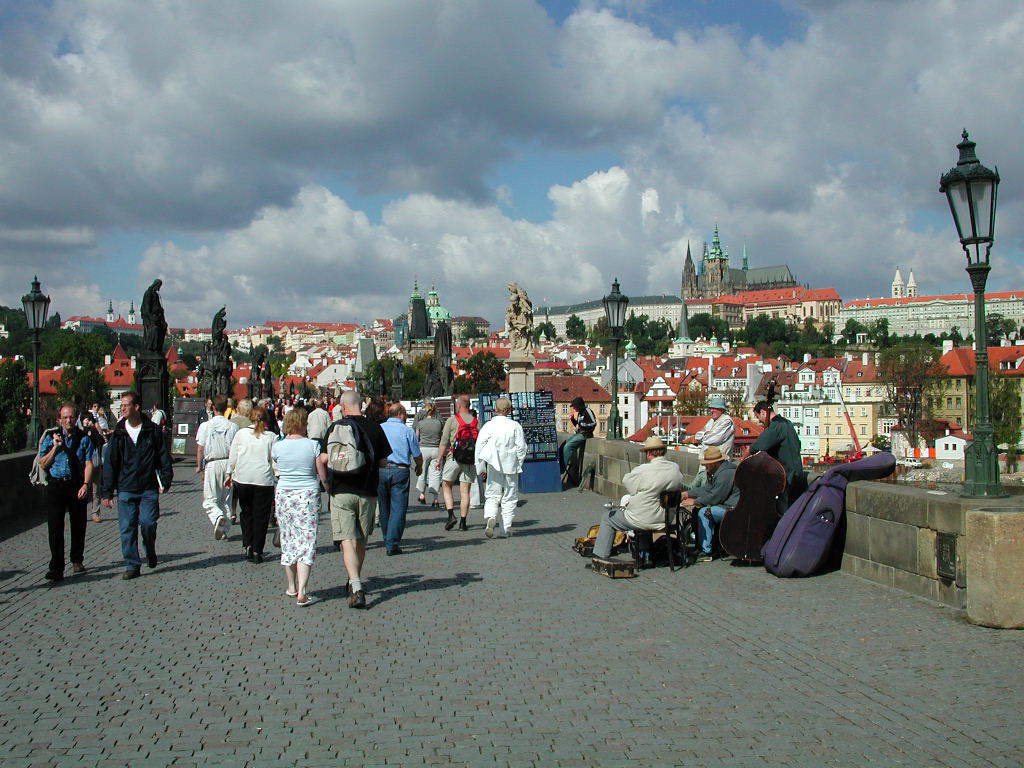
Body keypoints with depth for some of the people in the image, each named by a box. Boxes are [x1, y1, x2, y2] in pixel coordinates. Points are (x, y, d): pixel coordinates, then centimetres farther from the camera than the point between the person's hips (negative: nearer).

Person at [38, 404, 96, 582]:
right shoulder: (50, 437, 7)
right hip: (56, 486, 0)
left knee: (78, 526, 9)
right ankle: (56, 568, -7)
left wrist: (86, 484, -14)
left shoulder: (84, 438, 6)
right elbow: (43, 464, 5)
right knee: (55, 527, -7)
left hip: (78, 486, 1)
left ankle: (77, 560, 28)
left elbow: (89, 463, -1)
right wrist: (55, 448, -8)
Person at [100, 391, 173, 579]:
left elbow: (164, 457, 6)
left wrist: (165, 481, -2)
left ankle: (150, 551, 20)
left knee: (148, 523, -10)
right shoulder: (118, 433, 7)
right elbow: (109, 464, 8)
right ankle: (132, 566, 9)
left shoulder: (152, 430, 2)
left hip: (149, 488, -2)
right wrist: (107, 492, 3)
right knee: (127, 528, 0)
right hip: (125, 489, 2)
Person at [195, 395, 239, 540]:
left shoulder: (205, 426, -4)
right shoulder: (233, 426, 0)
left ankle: (218, 517, -27)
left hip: (212, 464, -2)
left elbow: (200, 448, -4)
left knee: (209, 500, 2)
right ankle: (225, 529, 13)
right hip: (229, 463, 2)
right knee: (226, 499, 13)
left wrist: (199, 466, 7)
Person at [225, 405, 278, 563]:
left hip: (242, 479, 1)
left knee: (246, 513, 18)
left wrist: (229, 474, 20)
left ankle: (248, 546, 8)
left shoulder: (240, 433, 4)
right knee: (261, 516, 6)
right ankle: (257, 551, 7)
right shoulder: (271, 436, 1)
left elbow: (232, 457, 8)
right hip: (264, 481, -1)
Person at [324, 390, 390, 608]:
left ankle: (357, 589, -18)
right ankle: (355, 581, 31)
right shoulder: (374, 427, 2)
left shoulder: (336, 427, -3)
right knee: (361, 540, 17)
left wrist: (327, 485, 7)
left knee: (347, 540, -5)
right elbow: (383, 461, 3)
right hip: (368, 492, 3)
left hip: (341, 491, -2)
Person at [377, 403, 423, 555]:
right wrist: (419, 467, 22)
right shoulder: (407, 430, -1)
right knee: (398, 508, -3)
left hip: (380, 470, 4)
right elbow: (417, 455, 3)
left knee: (384, 508, 14)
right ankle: (392, 544, -9)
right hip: (400, 471, -4)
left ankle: (387, 541, 23)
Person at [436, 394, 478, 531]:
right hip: (470, 461, 3)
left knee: (447, 486, 13)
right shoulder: (477, 422, 5)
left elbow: (444, 443, -6)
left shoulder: (452, 420, -5)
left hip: (453, 458, -3)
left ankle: (451, 515, -2)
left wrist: (439, 459, 1)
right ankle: (463, 522, 3)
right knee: (465, 491, 5)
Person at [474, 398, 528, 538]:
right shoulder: (515, 426, -3)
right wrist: (519, 464, 8)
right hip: (511, 466, 0)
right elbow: (521, 447, -4)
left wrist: (481, 468, 4)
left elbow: (480, 446, -3)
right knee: (509, 498, 10)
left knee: (492, 496, 7)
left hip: (493, 466, 0)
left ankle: (490, 518, -19)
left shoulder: (488, 426, -2)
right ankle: (507, 528, 9)